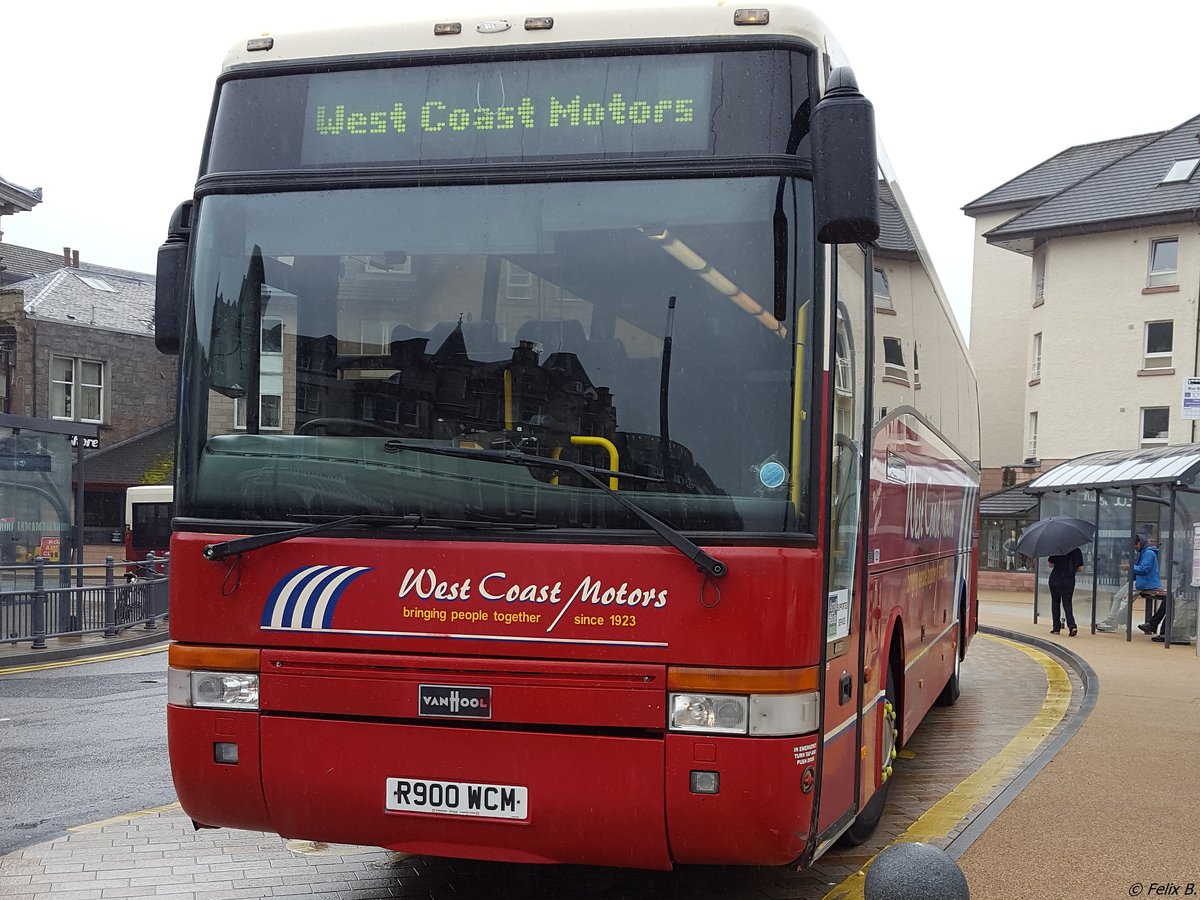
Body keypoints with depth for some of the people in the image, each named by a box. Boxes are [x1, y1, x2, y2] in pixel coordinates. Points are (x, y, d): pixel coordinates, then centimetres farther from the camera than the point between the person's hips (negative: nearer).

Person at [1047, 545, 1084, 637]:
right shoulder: (1077, 551, 1)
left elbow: (1050, 564, -5)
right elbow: (1080, 567, 3)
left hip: (1055, 579, -2)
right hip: (1069, 580, 2)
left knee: (1055, 603, 11)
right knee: (1067, 603, 6)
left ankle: (1056, 628, 12)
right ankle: (1072, 626, -14)